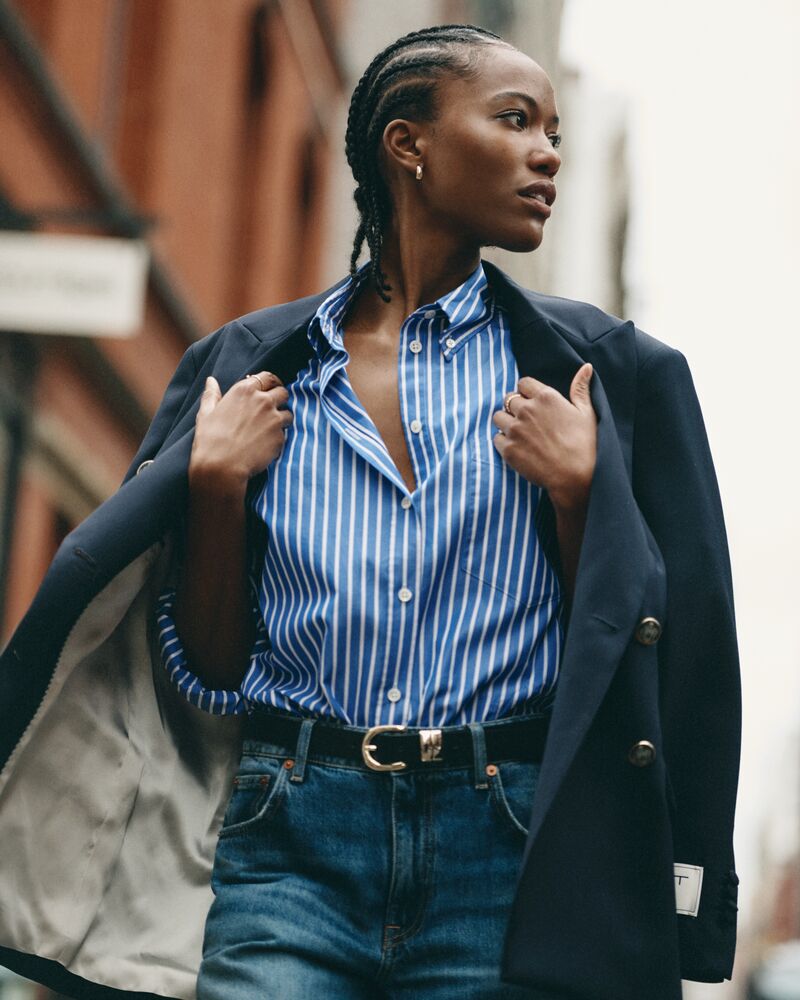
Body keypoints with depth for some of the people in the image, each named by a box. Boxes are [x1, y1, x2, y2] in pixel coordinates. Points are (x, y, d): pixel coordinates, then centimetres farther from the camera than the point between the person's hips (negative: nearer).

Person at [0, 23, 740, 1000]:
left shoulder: (602, 369, 8)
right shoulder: (252, 367, 10)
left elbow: (637, 649, 5)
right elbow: (211, 671, 11)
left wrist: (576, 489, -7)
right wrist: (217, 487, -2)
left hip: (503, 856, 0)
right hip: (292, 842, 0)